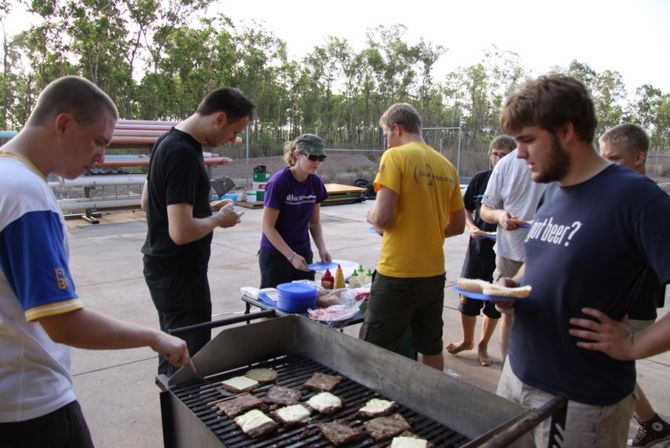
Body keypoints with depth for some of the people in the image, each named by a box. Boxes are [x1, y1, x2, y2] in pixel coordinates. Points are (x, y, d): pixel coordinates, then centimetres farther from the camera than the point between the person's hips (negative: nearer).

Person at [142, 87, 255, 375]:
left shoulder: (169, 141, 7)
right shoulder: (184, 154, -23)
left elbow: (148, 201, 19)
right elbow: (181, 232, -29)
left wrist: (209, 213, 11)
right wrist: (218, 218, -11)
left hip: (162, 265, 10)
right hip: (179, 273, -10)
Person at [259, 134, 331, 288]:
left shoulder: (316, 183, -1)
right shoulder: (278, 182, -17)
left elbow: (314, 222, 8)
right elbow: (268, 227, -16)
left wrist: (322, 248, -8)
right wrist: (291, 256, -21)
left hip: (304, 253, 5)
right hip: (275, 255, -5)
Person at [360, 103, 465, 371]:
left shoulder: (395, 156, -10)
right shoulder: (446, 165, 8)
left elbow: (382, 216, -19)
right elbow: (458, 226, 12)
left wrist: (371, 217, 2)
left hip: (398, 273, -7)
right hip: (434, 272, 7)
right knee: (432, 348, 20)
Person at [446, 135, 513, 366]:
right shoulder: (480, 179, -1)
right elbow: (465, 209, 9)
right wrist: (472, 227, -8)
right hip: (478, 248, 2)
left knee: (494, 304, 12)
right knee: (467, 298, 10)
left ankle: (483, 345, 34)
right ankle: (467, 340, 34)